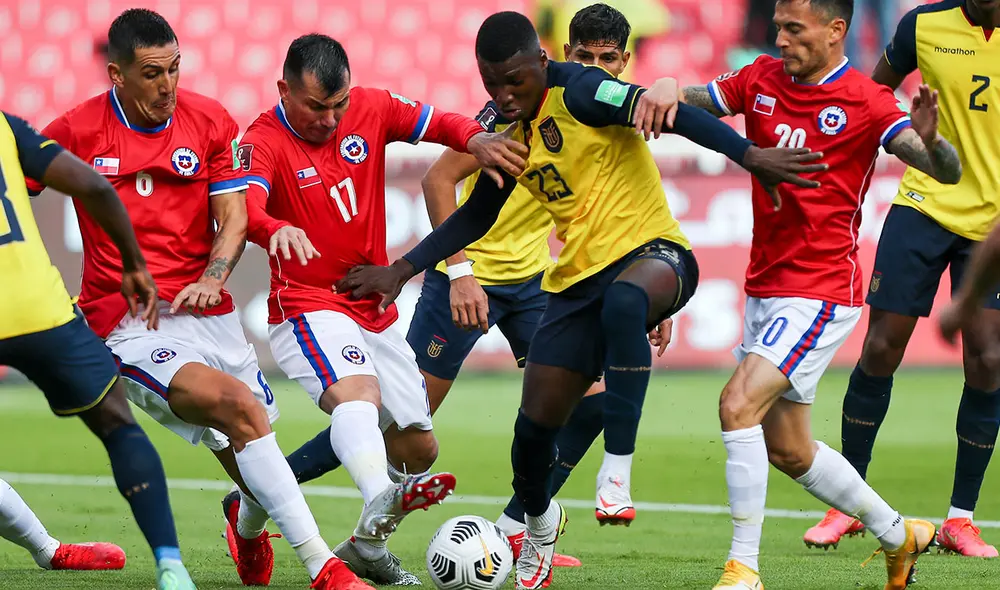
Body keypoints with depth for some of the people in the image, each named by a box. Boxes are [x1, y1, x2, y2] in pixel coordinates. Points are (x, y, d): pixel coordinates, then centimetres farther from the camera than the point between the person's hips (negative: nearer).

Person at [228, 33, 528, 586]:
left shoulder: (371, 109, 1)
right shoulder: (264, 140, -15)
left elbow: (438, 124, 1)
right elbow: (245, 204, -32)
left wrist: (478, 139, -23)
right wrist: (275, 229, -56)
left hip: (375, 310, 7)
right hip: (307, 308, -7)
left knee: (418, 447, 10)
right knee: (356, 393, -36)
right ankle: (380, 503, -60)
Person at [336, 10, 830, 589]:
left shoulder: (576, 91, -12)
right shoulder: (509, 134, 12)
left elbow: (667, 111, -23)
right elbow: (476, 216, 26)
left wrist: (751, 155, -35)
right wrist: (402, 270, 20)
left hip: (650, 250, -7)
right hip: (579, 279, 7)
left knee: (623, 301, -44)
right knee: (535, 423, 2)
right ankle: (539, 523, 35)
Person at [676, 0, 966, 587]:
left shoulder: (865, 102, -12)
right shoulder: (761, 80, 4)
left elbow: (949, 171, -19)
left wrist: (929, 141, -42)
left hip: (820, 292, -8)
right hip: (765, 289, 8)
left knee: (738, 404, -23)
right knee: (788, 450, 15)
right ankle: (898, 534, 35)